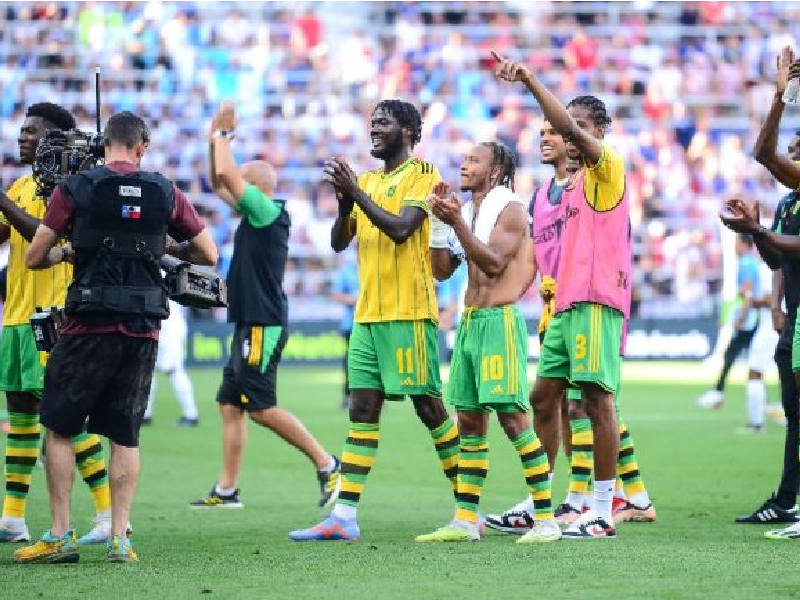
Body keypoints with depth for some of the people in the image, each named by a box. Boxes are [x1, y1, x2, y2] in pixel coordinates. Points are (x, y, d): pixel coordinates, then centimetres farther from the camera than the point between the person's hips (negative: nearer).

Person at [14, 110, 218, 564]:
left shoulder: (76, 189, -2)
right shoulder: (165, 192, 4)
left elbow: (34, 258, 2)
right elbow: (209, 255, 12)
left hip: (90, 322, -2)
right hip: (143, 327, 2)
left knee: (59, 428, 8)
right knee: (126, 435, 9)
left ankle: (60, 537, 4)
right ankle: (120, 539, 5)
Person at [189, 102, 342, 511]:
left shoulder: (269, 212, -12)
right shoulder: (254, 214, 14)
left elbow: (226, 174, -19)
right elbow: (219, 181, 24)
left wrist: (222, 133, -6)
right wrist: (215, 136, 15)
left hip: (263, 326, -10)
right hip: (249, 324, 10)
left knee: (261, 407, -11)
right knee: (230, 405, 9)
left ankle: (326, 465, -6)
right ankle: (227, 490, 10)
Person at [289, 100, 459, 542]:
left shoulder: (422, 174, -4)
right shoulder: (367, 181, 17)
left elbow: (400, 228, -17)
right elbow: (339, 241, 12)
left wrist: (356, 192, -17)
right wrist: (344, 203, -6)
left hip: (409, 313, -7)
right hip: (367, 314, 7)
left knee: (429, 407, -3)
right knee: (362, 410, 2)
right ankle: (344, 517, -2)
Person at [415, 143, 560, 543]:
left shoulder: (511, 210, -7)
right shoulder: (467, 211, 16)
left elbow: (493, 262, -17)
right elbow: (443, 270, 14)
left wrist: (456, 223, -21)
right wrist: (439, 220, 4)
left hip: (500, 320, -8)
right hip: (469, 322, 8)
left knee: (513, 419, -11)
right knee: (469, 422, 7)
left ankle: (546, 518, -8)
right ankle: (465, 521, 9)